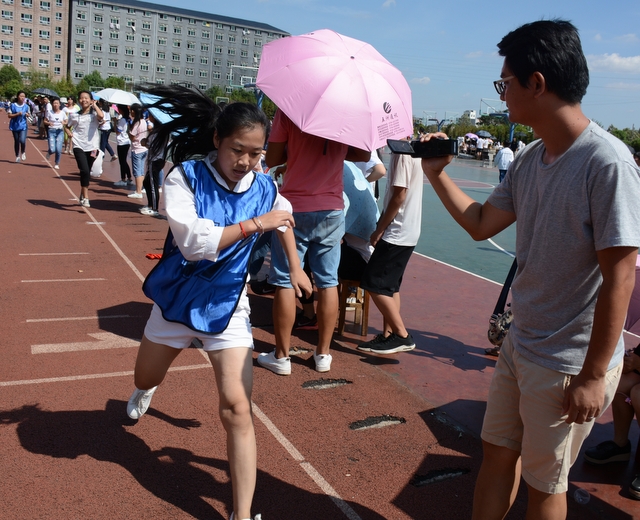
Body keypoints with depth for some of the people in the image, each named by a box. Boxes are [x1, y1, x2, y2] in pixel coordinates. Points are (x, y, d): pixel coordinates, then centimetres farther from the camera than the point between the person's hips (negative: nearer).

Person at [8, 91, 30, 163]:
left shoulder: (26, 106, 1)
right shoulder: (13, 105, -6)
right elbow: (9, 115, -5)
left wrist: (27, 115, -7)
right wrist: (17, 114, -19)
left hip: (23, 126, 0)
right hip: (15, 126, 0)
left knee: (22, 140, -19)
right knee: (16, 141, 10)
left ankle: (23, 152, 10)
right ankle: (17, 156, 26)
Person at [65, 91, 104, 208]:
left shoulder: (94, 114, 1)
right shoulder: (74, 115, 8)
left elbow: (101, 116, -23)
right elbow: (67, 127, 20)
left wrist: (95, 105, -7)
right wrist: (69, 133, -2)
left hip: (92, 147, 0)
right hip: (79, 146, 0)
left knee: (86, 173, 13)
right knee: (85, 171, -17)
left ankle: (82, 196, 33)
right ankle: (85, 198, -11)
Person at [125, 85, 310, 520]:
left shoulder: (264, 188, -6)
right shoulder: (185, 177, -18)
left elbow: (284, 218, 18)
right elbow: (194, 242, -30)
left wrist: (296, 267, 18)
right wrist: (255, 224, -29)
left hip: (227, 305, 0)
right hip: (179, 298, 0)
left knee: (237, 411, -11)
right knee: (146, 379, 26)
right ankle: (148, 388, 67)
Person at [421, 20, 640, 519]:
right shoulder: (528, 160, 2)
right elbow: (481, 224, 13)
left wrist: (594, 376, -18)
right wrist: (436, 173, 7)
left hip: (569, 364, -7)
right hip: (520, 346, 7)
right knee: (498, 454, 21)